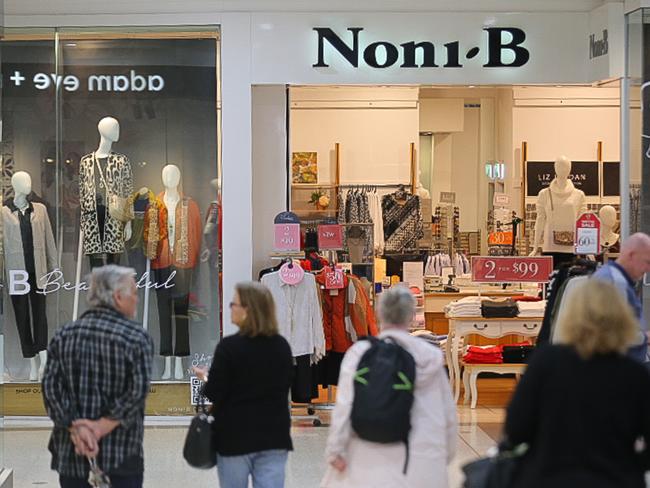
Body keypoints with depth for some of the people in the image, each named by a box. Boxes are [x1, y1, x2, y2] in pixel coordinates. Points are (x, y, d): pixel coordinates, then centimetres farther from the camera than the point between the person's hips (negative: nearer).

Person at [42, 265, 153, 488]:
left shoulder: (64, 335, 5)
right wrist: (102, 427, -15)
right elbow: (137, 391, -16)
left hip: (71, 453, 4)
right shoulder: (136, 337, -6)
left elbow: (51, 386, -4)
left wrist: (76, 428, -11)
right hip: (121, 455, -4)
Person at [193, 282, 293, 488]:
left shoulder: (229, 346, -14)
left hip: (236, 436, -3)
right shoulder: (282, 345, 1)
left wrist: (205, 377, 10)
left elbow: (215, 394, -12)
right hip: (274, 435, 3)